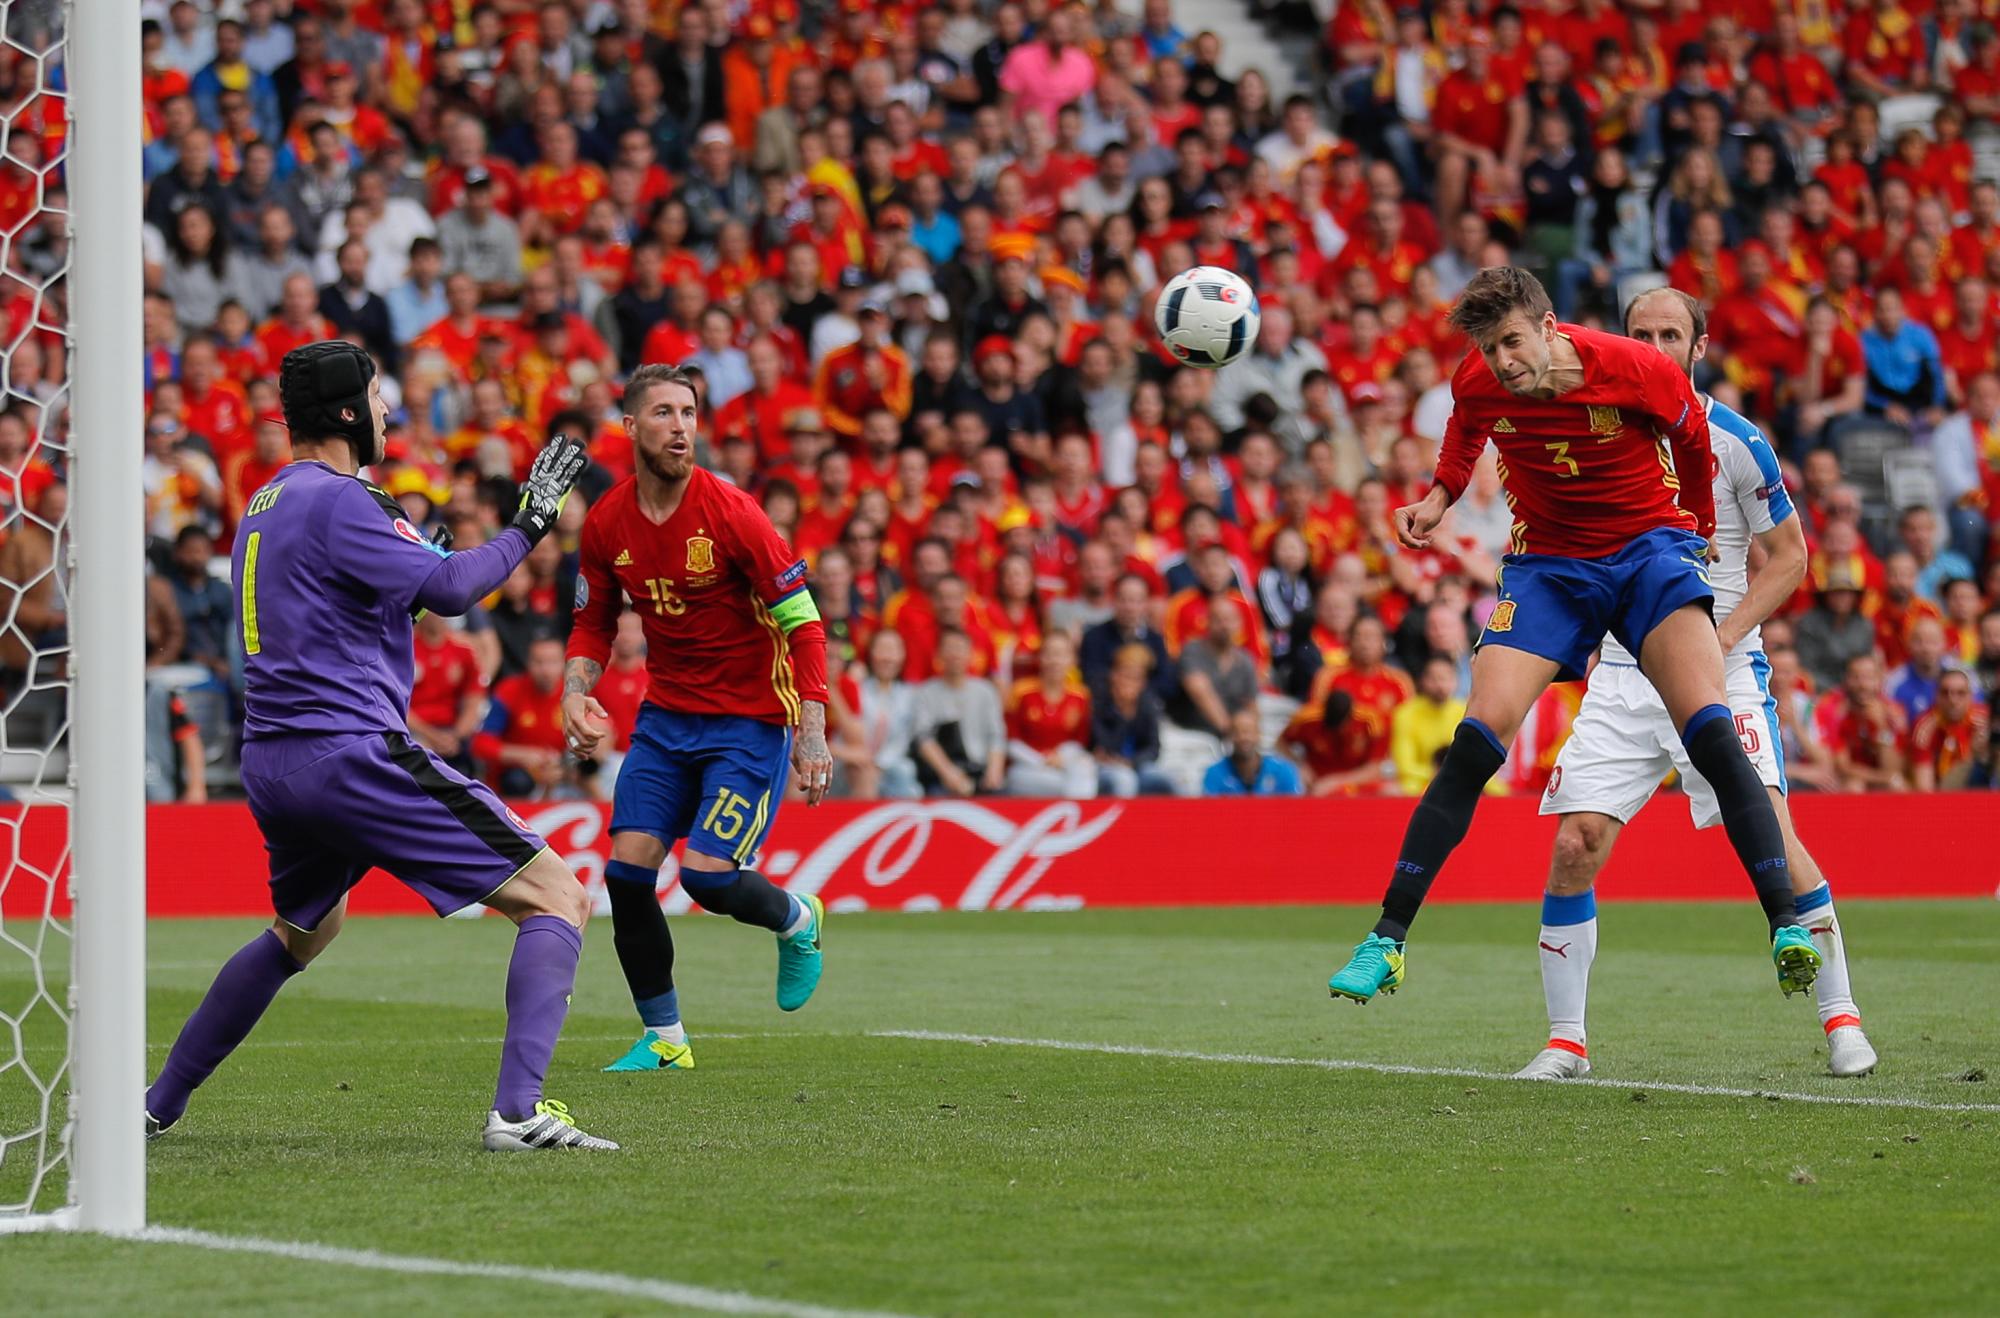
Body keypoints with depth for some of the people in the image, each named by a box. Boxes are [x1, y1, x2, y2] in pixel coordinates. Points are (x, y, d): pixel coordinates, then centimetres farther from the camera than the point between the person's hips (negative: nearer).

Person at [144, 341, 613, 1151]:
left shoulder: (265, 505, 18)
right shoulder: (335, 501, -11)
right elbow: (447, 589, -16)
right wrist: (528, 523, -5)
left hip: (269, 765, 10)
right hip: (352, 755, -10)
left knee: (302, 932, 36)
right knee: (558, 901, -9)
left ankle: (157, 1107, 36)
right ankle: (519, 1110, -24)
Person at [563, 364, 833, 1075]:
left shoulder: (732, 514, -17)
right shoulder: (607, 523, -2)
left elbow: (803, 623, -14)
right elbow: (594, 623, 13)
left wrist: (813, 731, -20)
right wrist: (575, 692, -6)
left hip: (751, 717, -5)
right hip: (666, 716, 5)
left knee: (709, 876, -16)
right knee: (627, 870, -8)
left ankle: (799, 920, 20)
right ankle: (664, 1038, 7)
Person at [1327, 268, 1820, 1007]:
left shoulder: (1637, 372, -20)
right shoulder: (1478, 385, -10)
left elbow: (1693, 441, 2)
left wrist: (1699, 529, 16)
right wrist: (1438, 498, 1)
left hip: (1649, 545, -2)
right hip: (1549, 563, 2)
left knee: (1712, 735, -23)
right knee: (1478, 739, -14)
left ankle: (1787, 928, -22)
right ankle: (1386, 942, -9)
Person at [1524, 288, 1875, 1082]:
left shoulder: (1736, 443, -3)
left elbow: (1788, 556, 2)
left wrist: (1725, 632, -11)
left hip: (1719, 669, -3)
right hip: (1622, 676, 3)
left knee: (1769, 831, -16)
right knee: (1575, 844, -9)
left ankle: (1840, 1018, -1)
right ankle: (1565, 1040, 3)